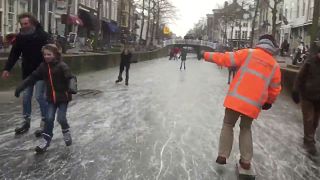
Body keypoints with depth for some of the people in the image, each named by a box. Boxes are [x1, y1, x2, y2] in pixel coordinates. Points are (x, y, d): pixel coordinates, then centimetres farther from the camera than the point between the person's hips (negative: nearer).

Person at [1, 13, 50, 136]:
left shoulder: (42, 35, -13)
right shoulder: (20, 37, 2)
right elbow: (14, 54, 4)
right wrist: (7, 69, -5)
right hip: (27, 72, 5)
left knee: (39, 96, -7)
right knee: (26, 97, 10)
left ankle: (45, 123, 5)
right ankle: (26, 122, 23)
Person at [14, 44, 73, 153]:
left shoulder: (62, 66, -15)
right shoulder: (43, 66, 2)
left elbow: (69, 78, -24)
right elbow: (32, 78, 6)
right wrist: (20, 88, 4)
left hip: (63, 97, -4)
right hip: (51, 98, 4)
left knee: (61, 118, -5)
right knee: (49, 119, 1)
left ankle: (66, 132, 25)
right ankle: (45, 141, 9)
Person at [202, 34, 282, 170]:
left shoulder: (248, 53, 0)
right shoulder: (275, 66, 8)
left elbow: (226, 58, -3)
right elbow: (275, 89, 13)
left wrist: (207, 55, 6)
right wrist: (269, 102, 31)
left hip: (236, 98, -2)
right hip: (254, 104, 2)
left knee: (228, 125, 15)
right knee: (246, 129, 21)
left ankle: (222, 156, 11)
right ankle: (246, 161, 18)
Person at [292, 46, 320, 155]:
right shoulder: (311, 62, -13)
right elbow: (300, 77, -7)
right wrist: (295, 91, -10)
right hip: (307, 95, -3)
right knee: (308, 119, 1)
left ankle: (310, 138, 31)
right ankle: (309, 141, 11)